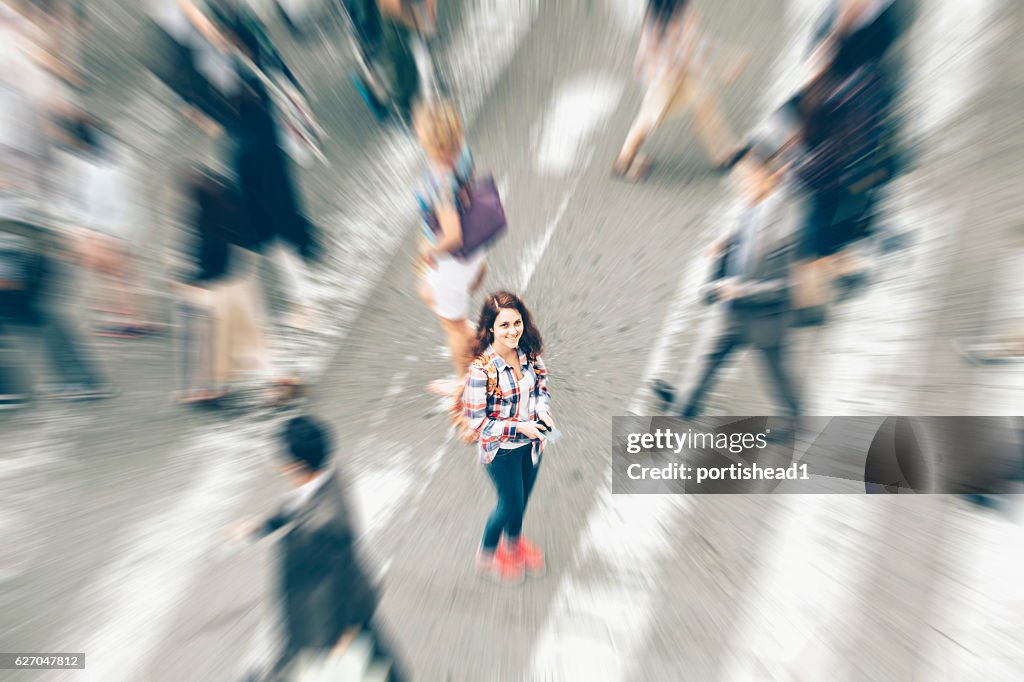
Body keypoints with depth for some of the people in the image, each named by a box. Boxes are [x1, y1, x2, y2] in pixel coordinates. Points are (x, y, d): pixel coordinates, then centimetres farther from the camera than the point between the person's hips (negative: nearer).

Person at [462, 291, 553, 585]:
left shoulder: (530, 354, -11)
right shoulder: (481, 369, -29)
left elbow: (541, 388, 5)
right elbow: (476, 421, -22)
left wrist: (544, 412, -14)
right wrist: (520, 427, -26)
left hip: (532, 443, 5)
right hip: (501, 450, -5)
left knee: (522, 498, 26)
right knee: (511, 503, 17)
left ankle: (514, 542, 60)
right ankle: (486, 555, 50)